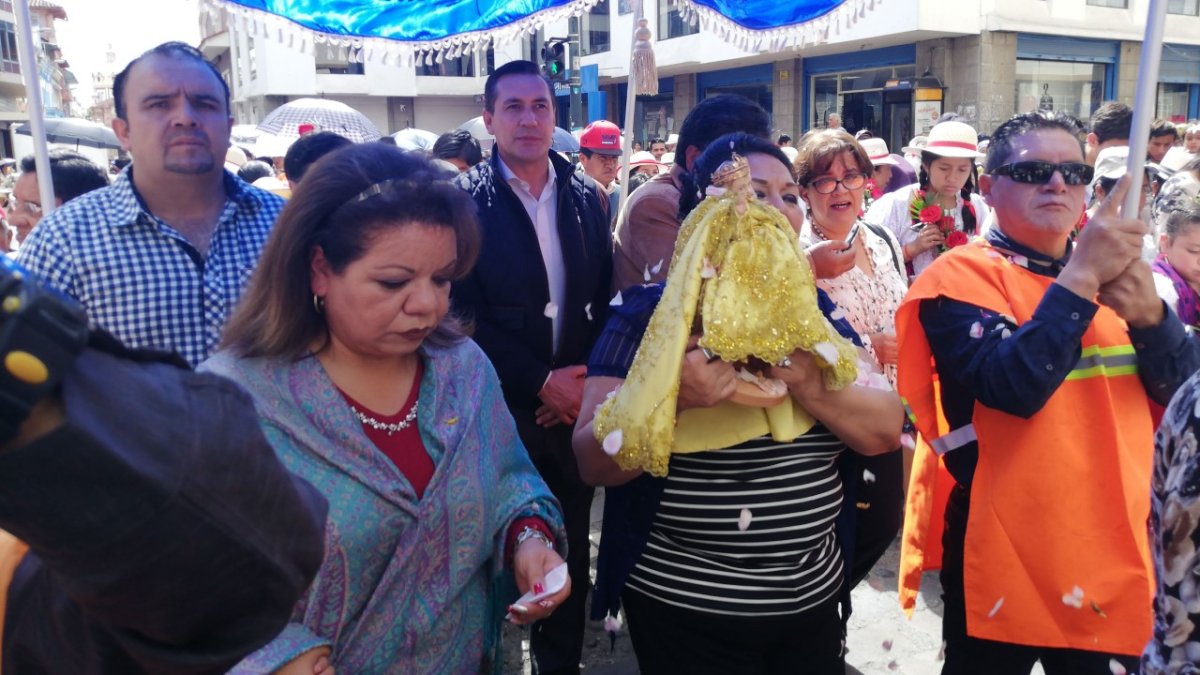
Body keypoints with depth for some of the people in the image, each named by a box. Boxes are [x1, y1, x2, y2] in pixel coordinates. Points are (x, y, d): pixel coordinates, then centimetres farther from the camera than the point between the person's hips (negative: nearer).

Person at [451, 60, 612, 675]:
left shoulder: (585, 196, 6)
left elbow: (606, 300, 7)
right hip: (498, 408, -3)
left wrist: (587, 378, -6)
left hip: (575, 403, 4)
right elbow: (461, 314, -11)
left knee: (571, 549, 13)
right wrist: (541, 381, -13)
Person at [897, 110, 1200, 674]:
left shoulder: (1108, 269, 8)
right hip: (1006, 558, -5)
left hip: (1115, 552, 6)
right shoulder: (961, 275, -12)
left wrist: (1147, 313, -18)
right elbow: (1014, 387, -27)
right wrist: (1081, 276, -27)